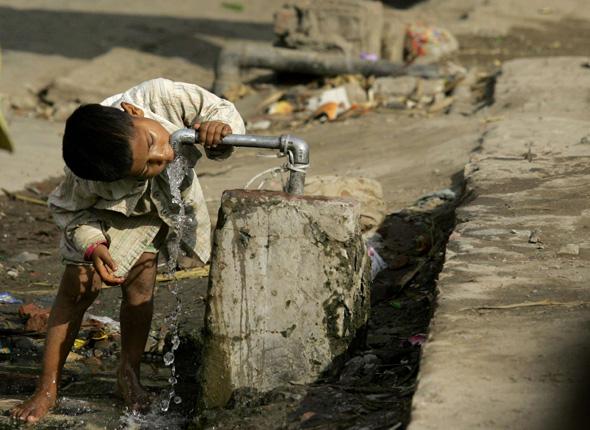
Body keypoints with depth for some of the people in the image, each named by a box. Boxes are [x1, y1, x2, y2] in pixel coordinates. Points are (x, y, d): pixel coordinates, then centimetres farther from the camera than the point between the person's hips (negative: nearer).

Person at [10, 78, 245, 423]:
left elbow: (220, 110, -25)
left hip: (168, 201, 3)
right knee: (78, 288, -6)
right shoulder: (85, 182, -43)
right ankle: (48, 388, 6)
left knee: (140, 284, -6)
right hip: (106, 210, -2)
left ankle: (129, 374, 13)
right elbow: (68, 210, -20)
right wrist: (93, 247, -36)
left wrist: (219, 127, -47)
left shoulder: (164, 96, -42)